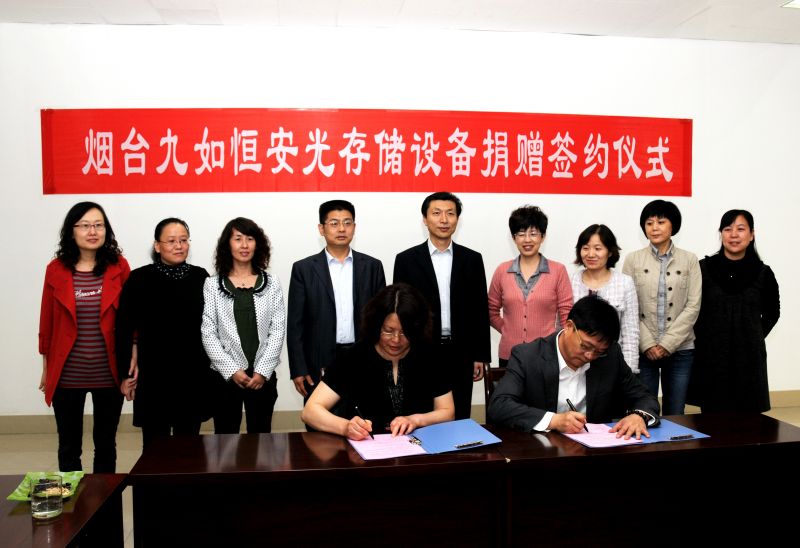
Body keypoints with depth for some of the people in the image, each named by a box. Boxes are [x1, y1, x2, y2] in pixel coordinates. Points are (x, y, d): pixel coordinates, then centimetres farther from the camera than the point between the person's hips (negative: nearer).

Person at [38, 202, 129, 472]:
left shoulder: (119, 266, -3)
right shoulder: (56, 269, -2)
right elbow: (47, 322, 4)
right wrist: (46, 368, 7)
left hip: (109, 374, 0)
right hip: (67, 376, 0)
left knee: (106, 444, 14)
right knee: (69, 447, 11)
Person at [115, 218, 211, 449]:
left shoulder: (200, 277, 2)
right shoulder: (140, 278, -6)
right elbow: (124, 328, -2)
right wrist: (125, 372, -2)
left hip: (194, 375, 2)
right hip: (153, 376, -2)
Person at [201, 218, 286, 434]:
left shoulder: (271, 284, 4)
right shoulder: (212, 285, 1)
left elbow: (278, 330, 1)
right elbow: (208, 333, -3)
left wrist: (262, 371, -8)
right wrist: (231, 370, -10)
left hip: (263, 376, 1)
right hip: (225, 375, -1)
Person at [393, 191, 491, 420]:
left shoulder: (472, 259, 5)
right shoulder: (406, 260, 0)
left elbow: (480, 310, 5)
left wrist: (480, 356, 3)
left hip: (460, 354, 1)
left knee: (459, 420, 8)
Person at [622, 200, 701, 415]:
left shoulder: (689, 260, 4)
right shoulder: (633, 260, 2)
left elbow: (693, 307, -2)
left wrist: (667, 344, -9)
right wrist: (647, 344, -9)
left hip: (680, 349, 1)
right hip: (643, 350, -1)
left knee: (675, 414, 8)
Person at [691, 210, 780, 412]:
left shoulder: (763, 273, 2)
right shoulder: (704, 268, -1)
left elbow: (772, 313, 16)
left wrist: (755, 337, 7)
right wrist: (703, 337, 2)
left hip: (749, 358, 1)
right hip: (710, 358, -1)